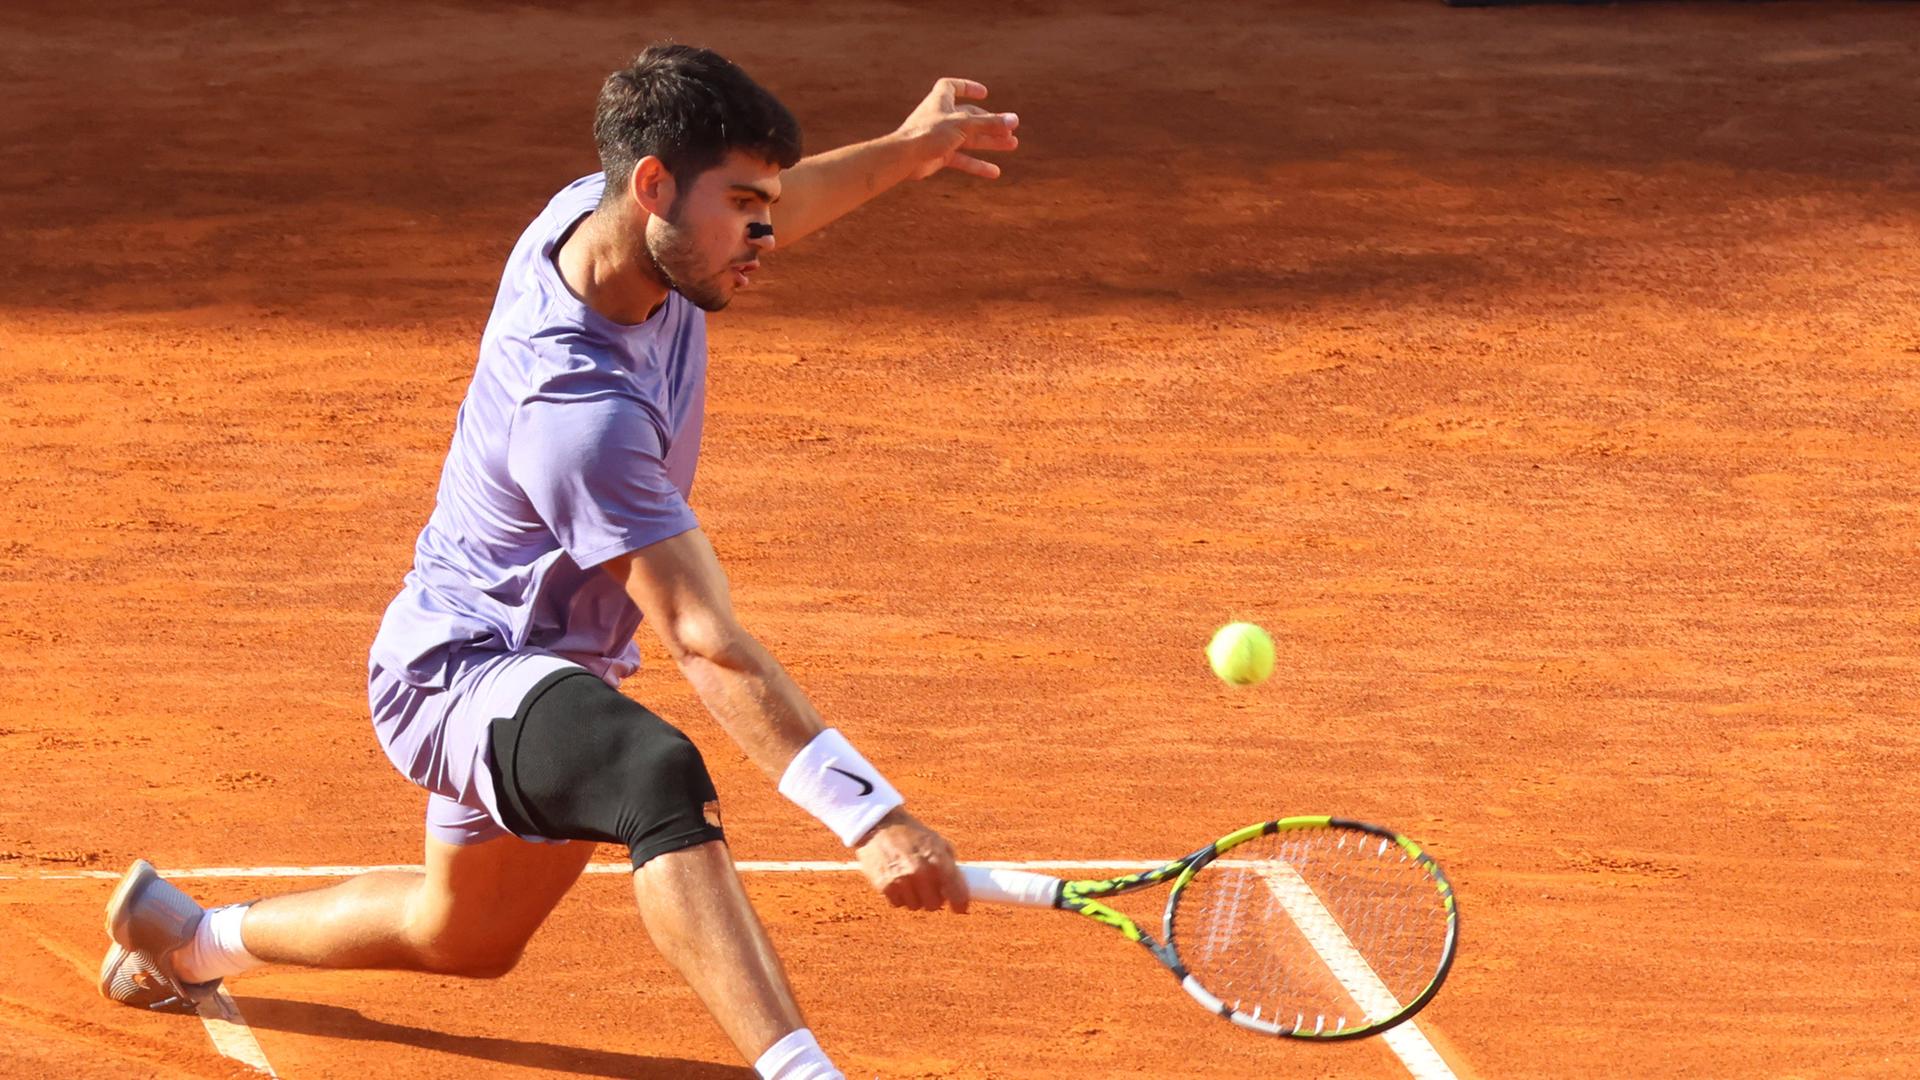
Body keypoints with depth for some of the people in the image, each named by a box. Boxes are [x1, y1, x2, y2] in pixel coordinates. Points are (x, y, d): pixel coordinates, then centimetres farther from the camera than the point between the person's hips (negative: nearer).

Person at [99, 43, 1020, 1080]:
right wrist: (870, 814, -44)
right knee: (660, 774, -41)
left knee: (466, 934, 31)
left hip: (548, 673, 10)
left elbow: (744, 231, 17)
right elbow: (706, 644, -39)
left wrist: (901, 152, 8)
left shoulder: (595, 211, -11)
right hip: (458, 671, -10)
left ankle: (191, 932, 53)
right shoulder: (578, 407, -36)